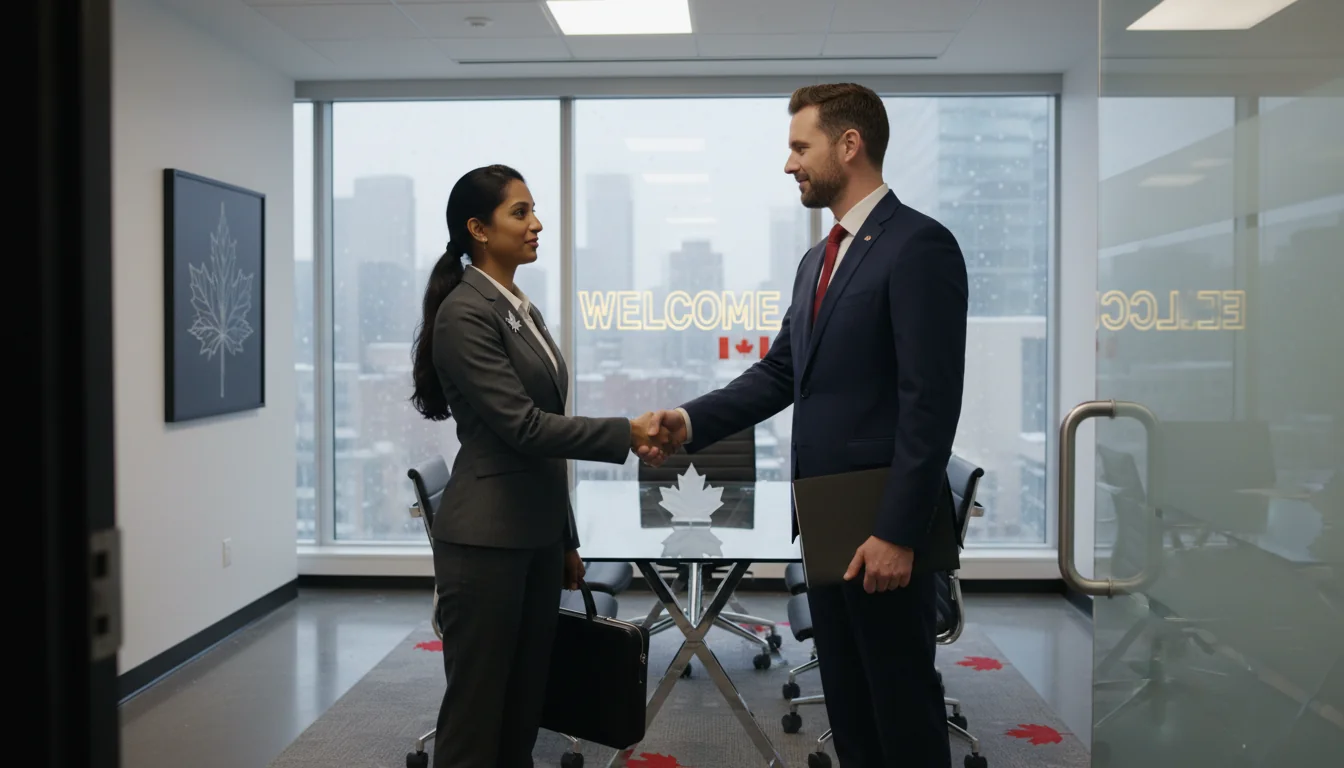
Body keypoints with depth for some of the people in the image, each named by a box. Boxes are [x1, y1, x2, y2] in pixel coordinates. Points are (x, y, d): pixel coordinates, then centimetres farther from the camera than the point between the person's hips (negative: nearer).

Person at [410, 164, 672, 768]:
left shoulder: (523, 310, 14)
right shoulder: (464, 313, -13)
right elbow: (522, 425, -20)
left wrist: (566, 541, 18)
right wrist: (626, 434, -19)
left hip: (538, 533, 8)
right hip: (487, 538, -8)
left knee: (526, 703, 14)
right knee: (477, 708, 2)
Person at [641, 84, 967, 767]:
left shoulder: (919, 244, -12)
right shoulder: (819, 260, 16)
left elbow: (931, 401, -18)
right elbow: (780, 372, 13)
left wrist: (897, 532, -20)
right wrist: (691, 422, -2)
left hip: (883, 529, -8)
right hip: (824, 522, 8)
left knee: (903, 704, 6)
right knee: (846, 700, 17)